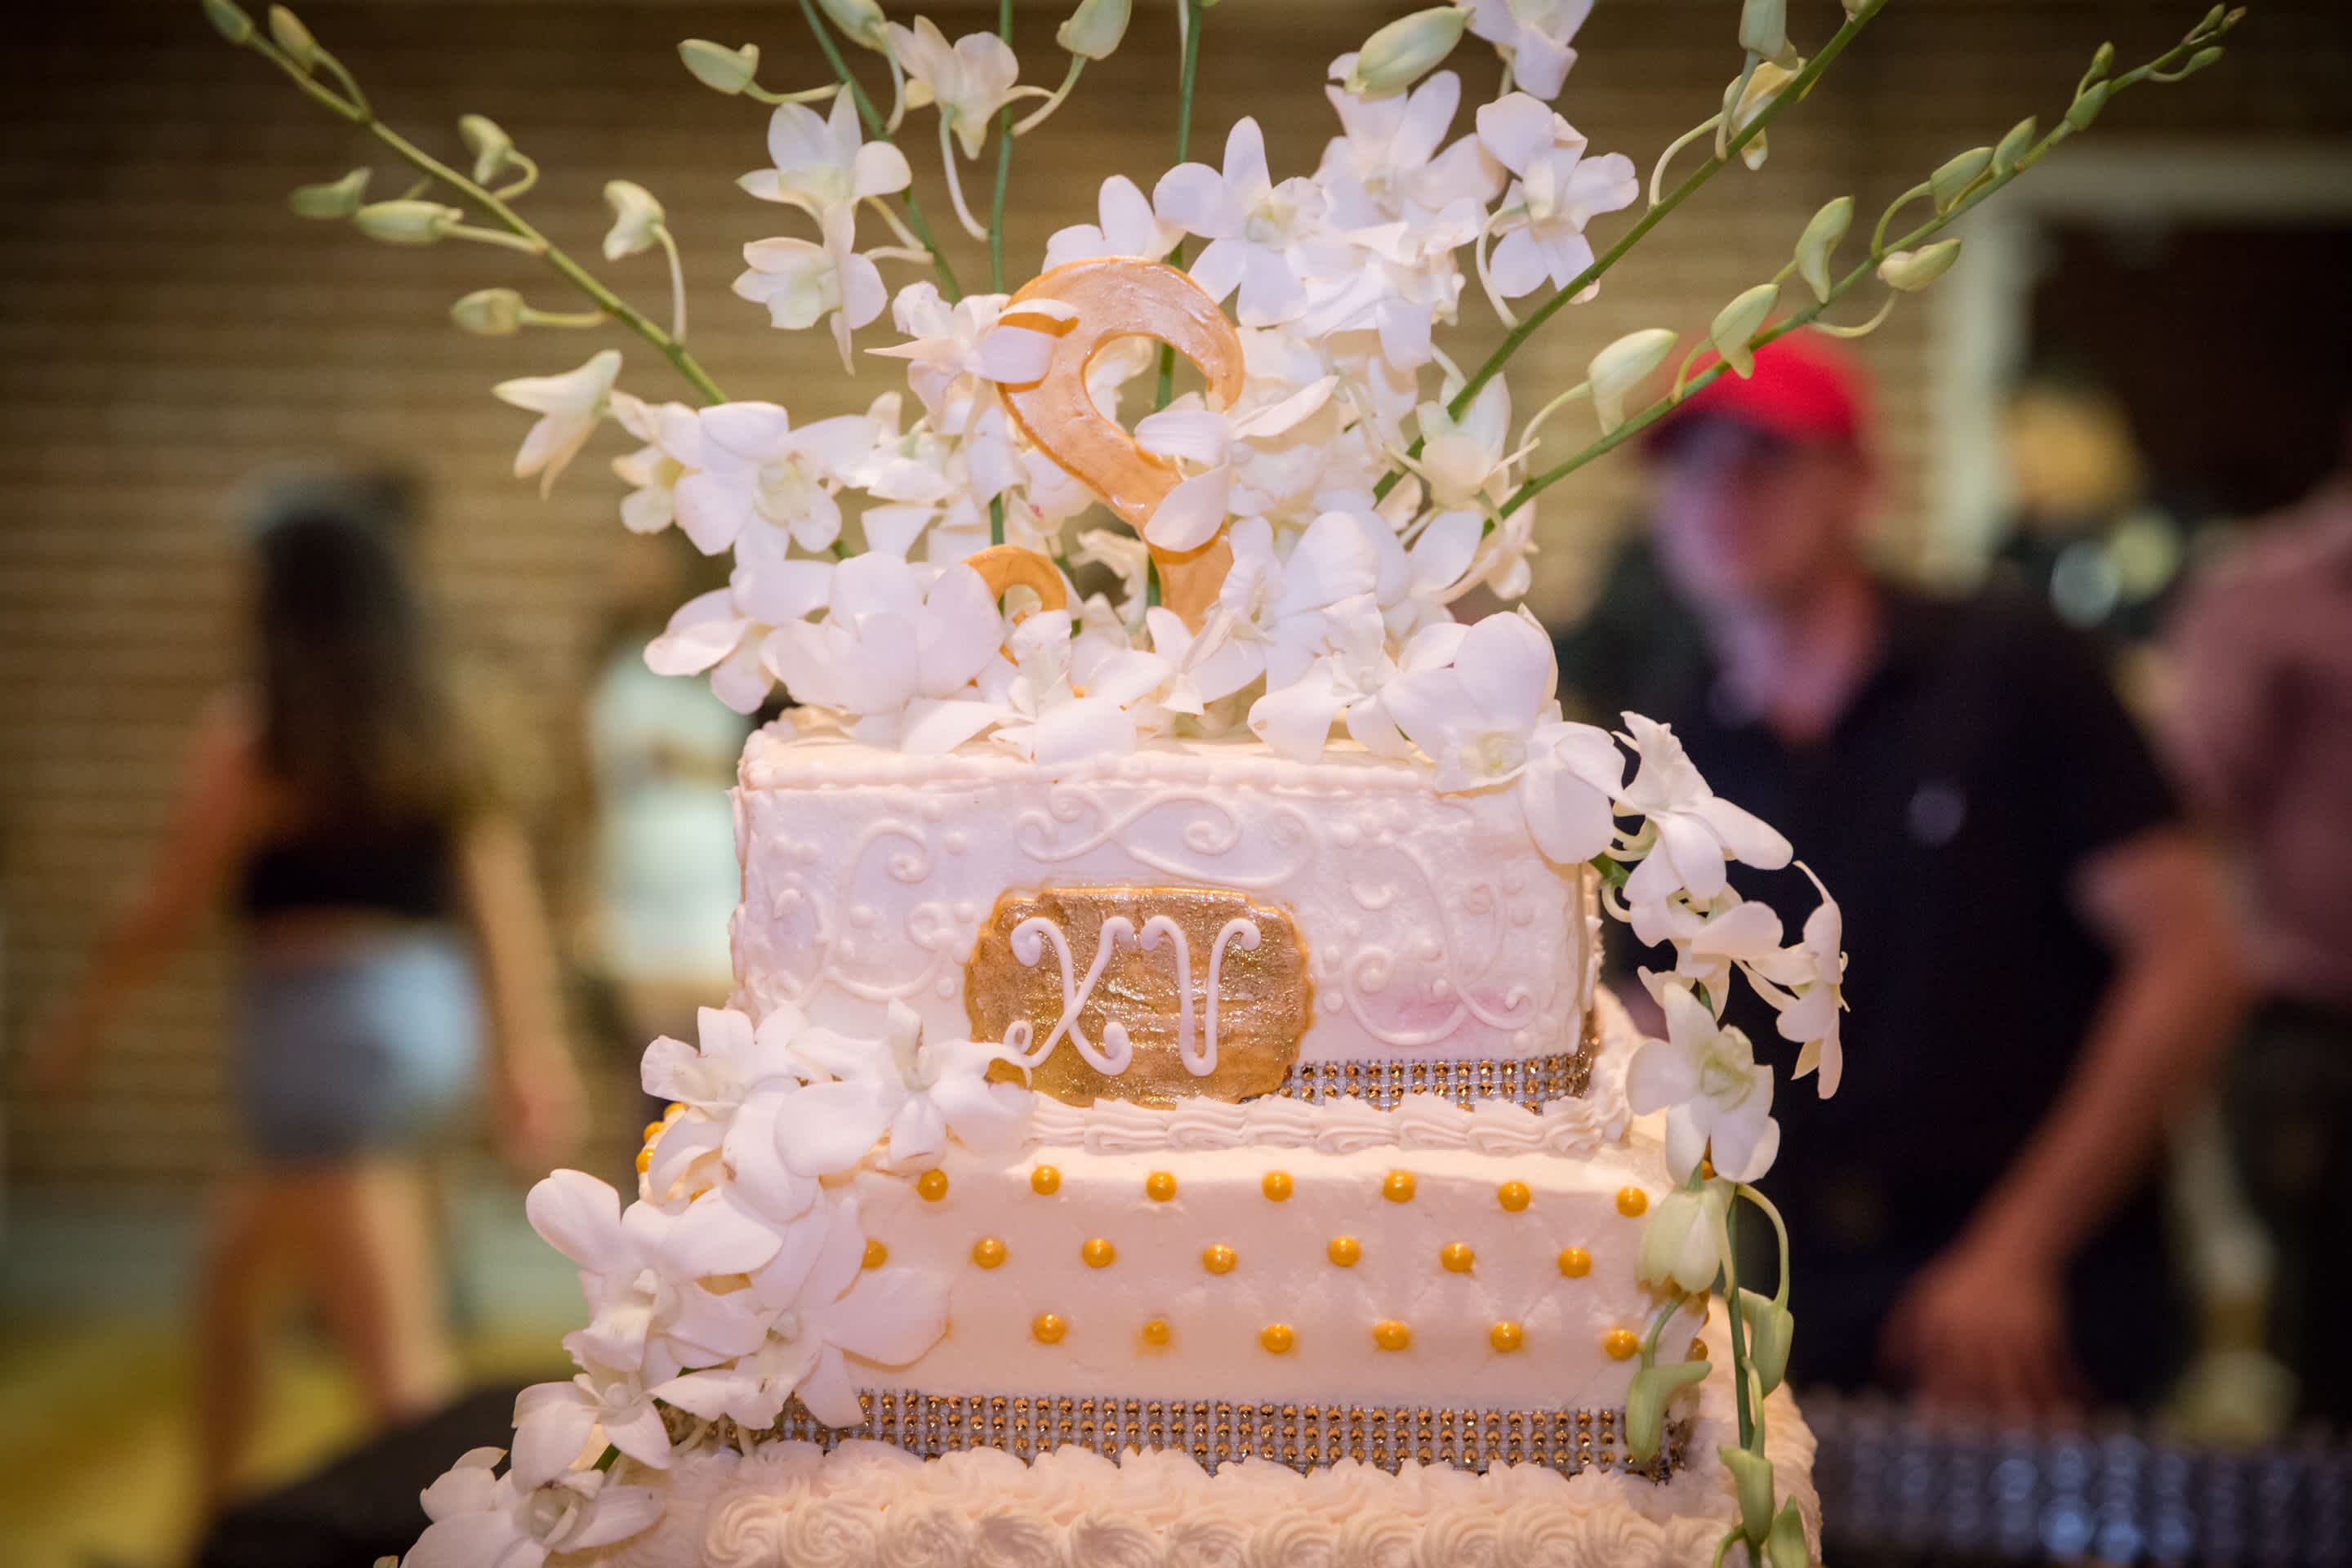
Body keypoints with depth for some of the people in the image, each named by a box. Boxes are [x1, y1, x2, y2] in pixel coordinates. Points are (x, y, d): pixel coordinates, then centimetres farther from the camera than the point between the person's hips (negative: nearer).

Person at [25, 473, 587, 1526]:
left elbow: (170, 914, -4)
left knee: (402, 1357, -7)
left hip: (324, 1028, -7)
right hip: (434, 1019, 7)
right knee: (235, 1259, 26)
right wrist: (530, 1048, 8)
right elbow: (505, 890, 4)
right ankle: (216, 1523, 34)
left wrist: (77, 1028, 9)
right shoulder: (440, 724, 7)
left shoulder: (251, 735, -8)